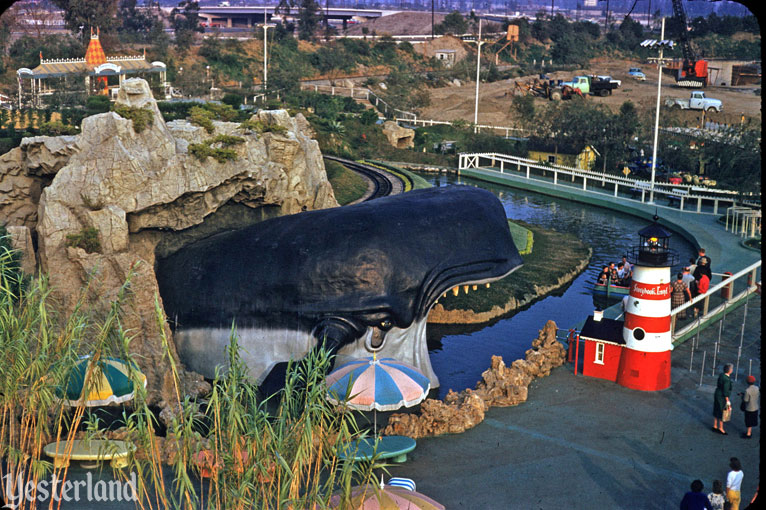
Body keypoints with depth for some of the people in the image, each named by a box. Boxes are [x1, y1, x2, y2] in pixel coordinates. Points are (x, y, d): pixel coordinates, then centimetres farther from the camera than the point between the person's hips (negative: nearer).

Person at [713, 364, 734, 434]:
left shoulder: (721, 375, 0)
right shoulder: (726, 380, -27)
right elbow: (725, 391, -25)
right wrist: (727, 401, -17)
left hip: (717, 395, 9)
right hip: (722, 398, -9)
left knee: (716, 412, 18)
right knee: (722, 413, 6)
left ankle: (715, 426, 29)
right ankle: (720, 428, 19)